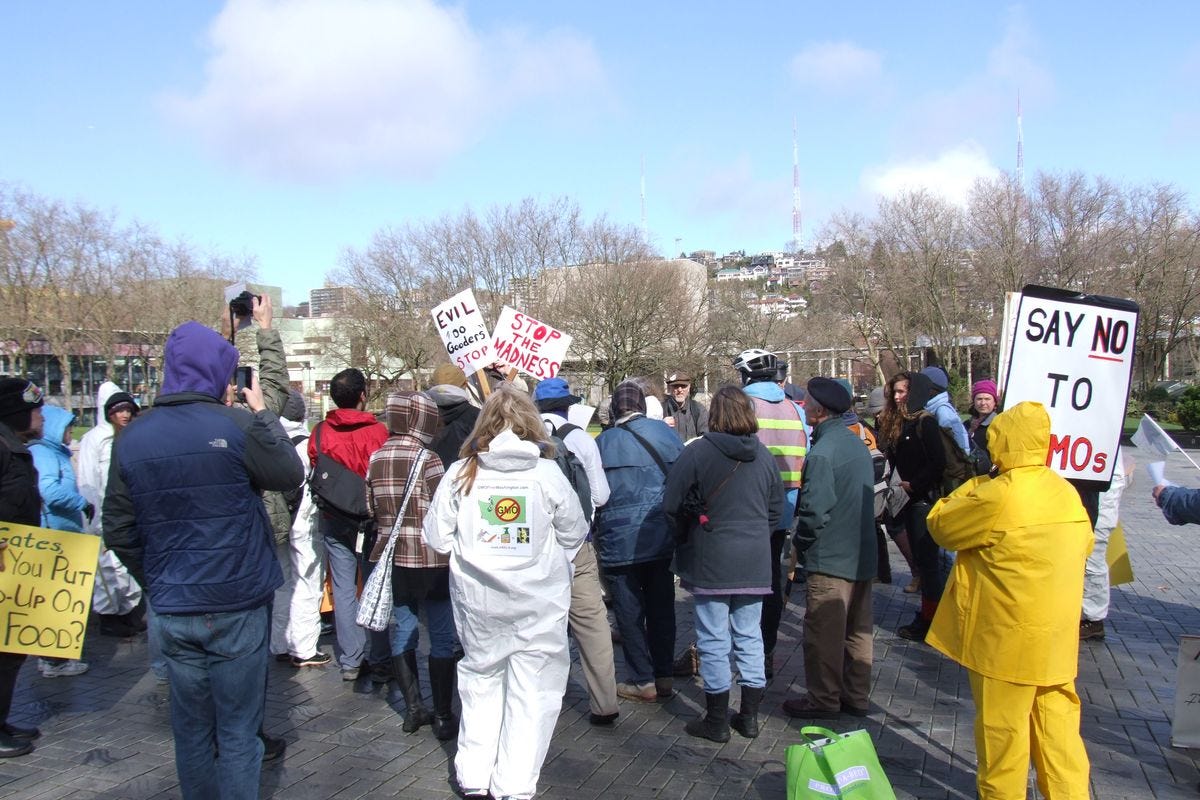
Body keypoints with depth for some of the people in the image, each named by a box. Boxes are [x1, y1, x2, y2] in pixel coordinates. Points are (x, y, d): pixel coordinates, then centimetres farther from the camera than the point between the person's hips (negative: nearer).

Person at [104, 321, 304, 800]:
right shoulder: (236, 427, -15)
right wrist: (262, 415, 8)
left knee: (190, 729, 16)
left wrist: (155, 583, 18)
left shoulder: (131, 438, 1)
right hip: (237, 606, -4)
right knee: (238, 731, 7)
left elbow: (120, 531, 5)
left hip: (173, 611, 4)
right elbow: (291, 474, 0)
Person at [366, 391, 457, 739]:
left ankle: (412, 706, 18)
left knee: (403, 631, 17)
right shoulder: (426, 459, -15)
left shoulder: (376, 458, 2)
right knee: (441, 637, 5)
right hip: (430, 559, -5)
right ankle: (443, 716, 11)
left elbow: (370, 508, 9)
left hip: (392, 557, 5)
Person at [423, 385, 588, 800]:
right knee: (532, 691, 10)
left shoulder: (460, 473, -7)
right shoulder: (547, 472, -11)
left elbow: (437, 538, -1)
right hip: (539, 600, -2)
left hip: (478, 600, 2)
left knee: (482, 680, 20)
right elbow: (574, 534, -1)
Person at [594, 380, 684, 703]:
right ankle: (665, 676, 21)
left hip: (620, 542, -3)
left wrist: (595, 539, 12)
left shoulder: (602, 442, -7)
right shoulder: (665, 432, 0)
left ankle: (643, 681, 12)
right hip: (663, 539, 3)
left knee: (629, 612, 7)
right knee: (661, 607, 14)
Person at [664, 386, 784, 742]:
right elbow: (776, 509, 11)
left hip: (711, 562, -4)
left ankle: (717, 720, 13)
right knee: (750, 636, 13)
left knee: (714, 640, 4)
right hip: (755, 562, 4)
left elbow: (672, 505, -8)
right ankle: (749, 716, 21)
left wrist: (686, 538, 8)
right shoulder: (764, 455, 3)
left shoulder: (697, 452, -11)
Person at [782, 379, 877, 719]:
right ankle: (856, 696, 27)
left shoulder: (822, 453, -20)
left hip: (831, 558, -9)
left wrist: (801, 540, -8)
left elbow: (815, 509, -24)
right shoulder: (857, 442, 8)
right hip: (863, 555, 9)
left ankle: (823, 699, 14)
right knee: (857, 629, 16)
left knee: (824, 631, 4)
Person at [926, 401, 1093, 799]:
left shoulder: (997, 496, -22)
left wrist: (973, 485, 1)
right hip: (1057, 638, 7)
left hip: (1007, 638, -7)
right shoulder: (1066, 492, 3)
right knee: (1057, 721, 14)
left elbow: (940, 525, -10)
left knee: (1002, 727, 7)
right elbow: (1083, 544, 18)